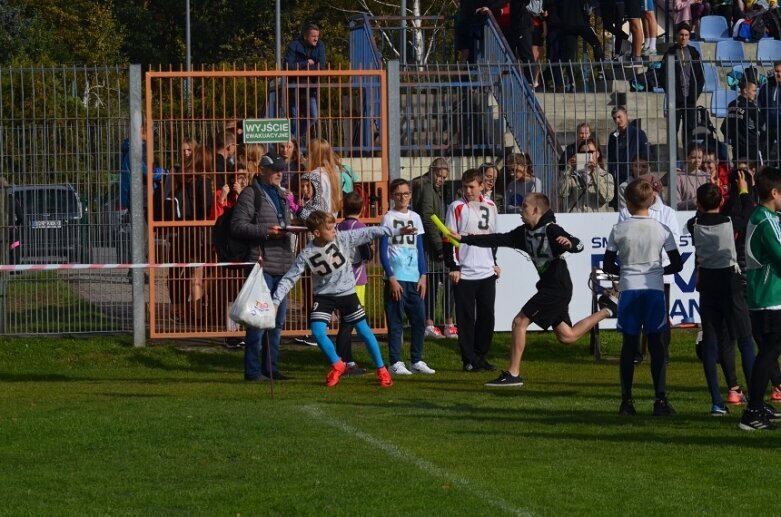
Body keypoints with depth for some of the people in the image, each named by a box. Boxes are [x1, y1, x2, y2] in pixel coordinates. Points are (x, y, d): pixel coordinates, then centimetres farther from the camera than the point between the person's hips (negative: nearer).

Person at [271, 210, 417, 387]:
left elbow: (370, 232, -11)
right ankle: (337, 366, 8)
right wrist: (275, 301, -22)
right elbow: (289, 278, -15)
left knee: (364, 331, 2)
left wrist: (398, 231, -14)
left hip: (346, 293, 1)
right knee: (317, 331, -16)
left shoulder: (343, 238, -14)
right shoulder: (307, 255, -18)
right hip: (324, 296, -1)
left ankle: (382, 370, 17)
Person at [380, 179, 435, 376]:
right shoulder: (388, 218, -2)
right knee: (396, 321, -3)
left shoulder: (415, 218, 12)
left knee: (419, 319, 4)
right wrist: (391, 278, -11)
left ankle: (416, 361, 13)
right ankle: (395, 363, 2)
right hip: (396, 278, -5)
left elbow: (420, 249, 16)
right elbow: (383, 251, -4)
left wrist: (423, 276, 7)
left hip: (414, 278, 5)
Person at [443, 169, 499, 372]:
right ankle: (469, 360, 2)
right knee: (466, 318, -2)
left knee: (487, 316, 7)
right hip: (464, 273, -5)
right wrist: (453, 267, -11)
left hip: (487, 272, 5)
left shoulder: (490, 207, 11)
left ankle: (481, 355, 18)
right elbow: (448, 240, -6)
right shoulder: (457, 208, -4)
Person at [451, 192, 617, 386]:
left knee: (519, 322, -10)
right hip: (548, 285, 9)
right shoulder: (525, 232, 9)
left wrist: (569, 243, -47)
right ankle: (606, 310, 25)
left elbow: (579, 246, -22)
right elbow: (499, 240, 10)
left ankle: (513, 373, -6)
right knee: (567, 336, 16)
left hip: (557, 287, -9)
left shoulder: (551, 230, -16)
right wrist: (463, 239, 7)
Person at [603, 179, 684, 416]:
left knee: (629, 344, 7)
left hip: (629, 290, 0)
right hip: (654, 290, 0)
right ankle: (660, 400, -3)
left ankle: (626, 401, 7)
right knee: (656, 343, 3)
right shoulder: (662, 230, -1)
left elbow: (608, 265, 2)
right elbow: (677, 265, 2)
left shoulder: (619, 230, -2)